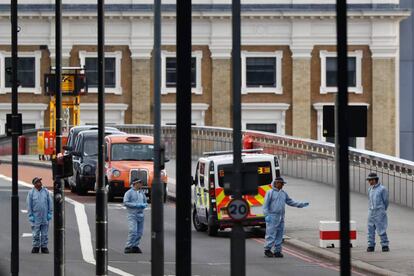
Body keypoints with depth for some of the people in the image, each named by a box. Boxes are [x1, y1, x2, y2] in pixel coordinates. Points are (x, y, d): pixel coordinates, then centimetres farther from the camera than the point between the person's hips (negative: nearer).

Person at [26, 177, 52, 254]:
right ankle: (35, 247, 11)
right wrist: (30, 215, -5)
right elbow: (29, 205, 0)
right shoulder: (31, 192, -2)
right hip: (35, 217, -2)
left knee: (44, 233, 5)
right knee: (36, 233, 2)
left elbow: (49, 203, 8)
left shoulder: (45, 191, 4)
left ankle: (44, 247, 11)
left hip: (45, 216, 2)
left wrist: (49, 213, 2)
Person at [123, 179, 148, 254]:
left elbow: (145, 202, 23)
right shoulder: (129, 193, -4)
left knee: (139, 232, 6)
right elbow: (125, 202, -12)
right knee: (133, 231, -15)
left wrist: (144, 205, -2)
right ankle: (128, 247, -12)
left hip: (140, 215, 6)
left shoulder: (142, 193, 15)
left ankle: (135, 246, 15)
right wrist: (136, 205, -18)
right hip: (132, 214, -6)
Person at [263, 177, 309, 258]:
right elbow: (266, 205, -6)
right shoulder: (270, 192, -2)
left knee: (279, 235, 5)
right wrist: (267, 215, -16)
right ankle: (267, 250, -2)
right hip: (272, 217, -6)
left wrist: (301, 204, 13)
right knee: (271, 233, -9)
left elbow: (290, 202, 20)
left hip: (281, 217, 6)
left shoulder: (283, 193, 16)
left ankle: (277, 251, 10)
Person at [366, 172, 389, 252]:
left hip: (379, 212, -6)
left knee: (381, 230, -8)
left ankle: (385, 246, -3)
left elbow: (385, 201, 1)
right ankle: (371, 246, 8)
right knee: (370, 230, 4)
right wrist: (371, 209, 14)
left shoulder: (382, 189, -7)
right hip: (371, 212, 6)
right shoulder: (370, 189, 11)